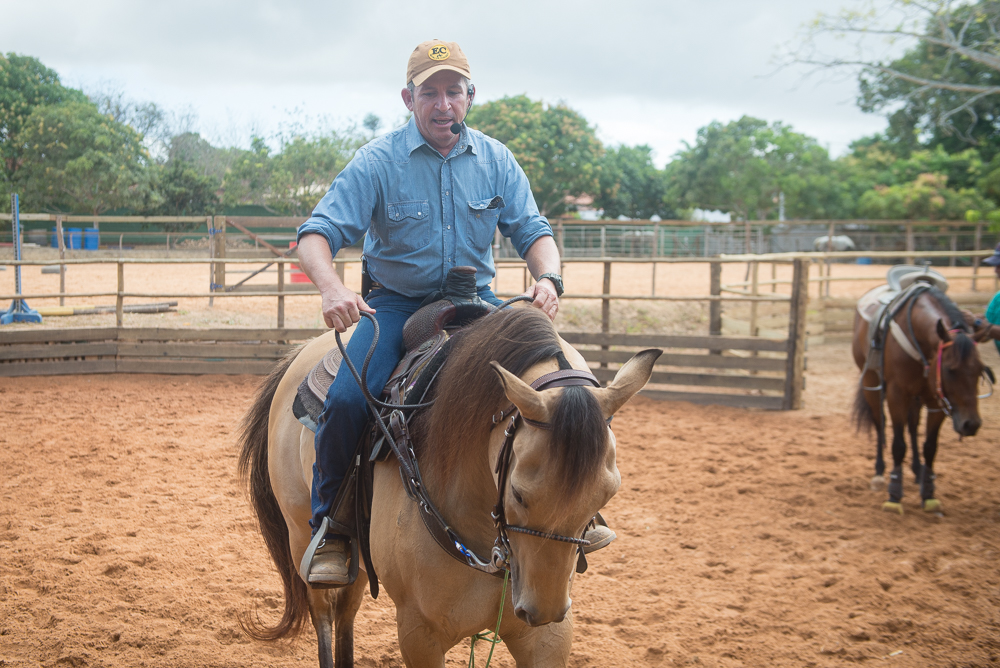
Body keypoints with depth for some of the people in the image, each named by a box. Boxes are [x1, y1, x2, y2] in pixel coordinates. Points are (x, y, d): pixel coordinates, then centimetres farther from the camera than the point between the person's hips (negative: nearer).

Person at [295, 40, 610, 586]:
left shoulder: (496, 160, 1)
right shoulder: (377, 162, -9)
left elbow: (532, 231, 2)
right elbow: (318, 234, -16)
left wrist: (548, 278, -22)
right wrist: (332, 288, -38)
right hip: (396, 303, -2)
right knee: (346, 400, -25)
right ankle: (329, 531, -4)